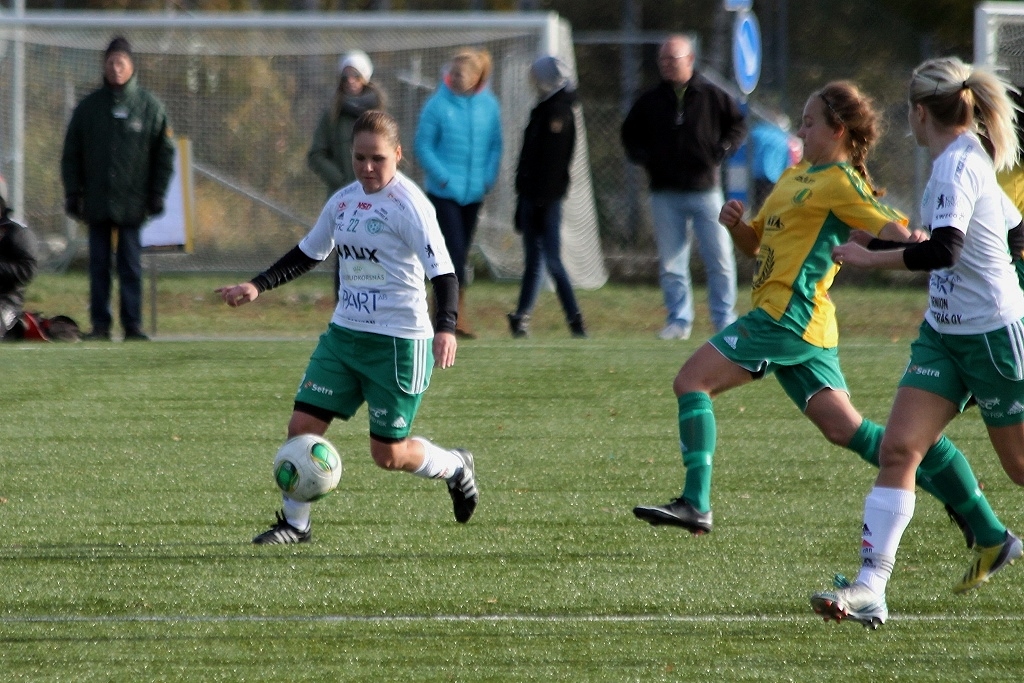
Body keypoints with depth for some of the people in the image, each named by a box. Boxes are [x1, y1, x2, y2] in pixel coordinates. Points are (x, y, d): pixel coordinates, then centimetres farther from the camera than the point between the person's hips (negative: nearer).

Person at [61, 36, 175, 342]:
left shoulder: (150, 106, 3)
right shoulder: (88, 107, 7)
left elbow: (165, 153, 5)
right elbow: (71, 153, 9)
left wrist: (157, 194, -2)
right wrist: (72, 193, 2)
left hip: (133, 202, -2)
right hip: (96, 200, 2)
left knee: (131, 267, -2)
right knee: (98, 265, 2)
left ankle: (133, 325, 0)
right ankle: (100, 324, 6)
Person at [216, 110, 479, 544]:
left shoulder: (408, 206, -14)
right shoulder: (343, 201, 6)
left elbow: (443, 271, -20)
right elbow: (307, 254, 21)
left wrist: (445, 329, -34)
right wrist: (257, 287, 10)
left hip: (398, 342, -6)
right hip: (345, 332, 6)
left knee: (388, 454, 0)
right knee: (302, 424, -4)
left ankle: (454, 467, 29)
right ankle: (294, 523, 10)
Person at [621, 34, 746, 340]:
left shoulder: (713, 96, 1)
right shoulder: (650, 100, 7)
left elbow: (737, 125, 11)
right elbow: (630, 134, 18)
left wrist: (723, 149, -7)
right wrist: (641, 155, -1)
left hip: (705, 190, -2)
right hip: (665, 195, 2)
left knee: (720, 258, -3)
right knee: (671, 263, 3)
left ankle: (724, 318, 7)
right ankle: (679, 319, 12)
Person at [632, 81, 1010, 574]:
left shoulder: (839, 183, -6)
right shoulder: (794, 177, 21)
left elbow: (897, 232, -14)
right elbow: (755, 243, 27)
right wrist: (735, 224, 6)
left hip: (788, 317, -9)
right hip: (803, 327, 9)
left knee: (691, 380, -11)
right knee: (846, 431, 9)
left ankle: (695, 504, -18)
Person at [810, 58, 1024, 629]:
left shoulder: (957, 165, -19)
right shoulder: (970, 159, 9)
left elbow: (944, 249, -33)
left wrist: (871, 257, -26)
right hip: (945, 334, 9)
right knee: (898, 450, -6)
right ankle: (871, 587, -14)